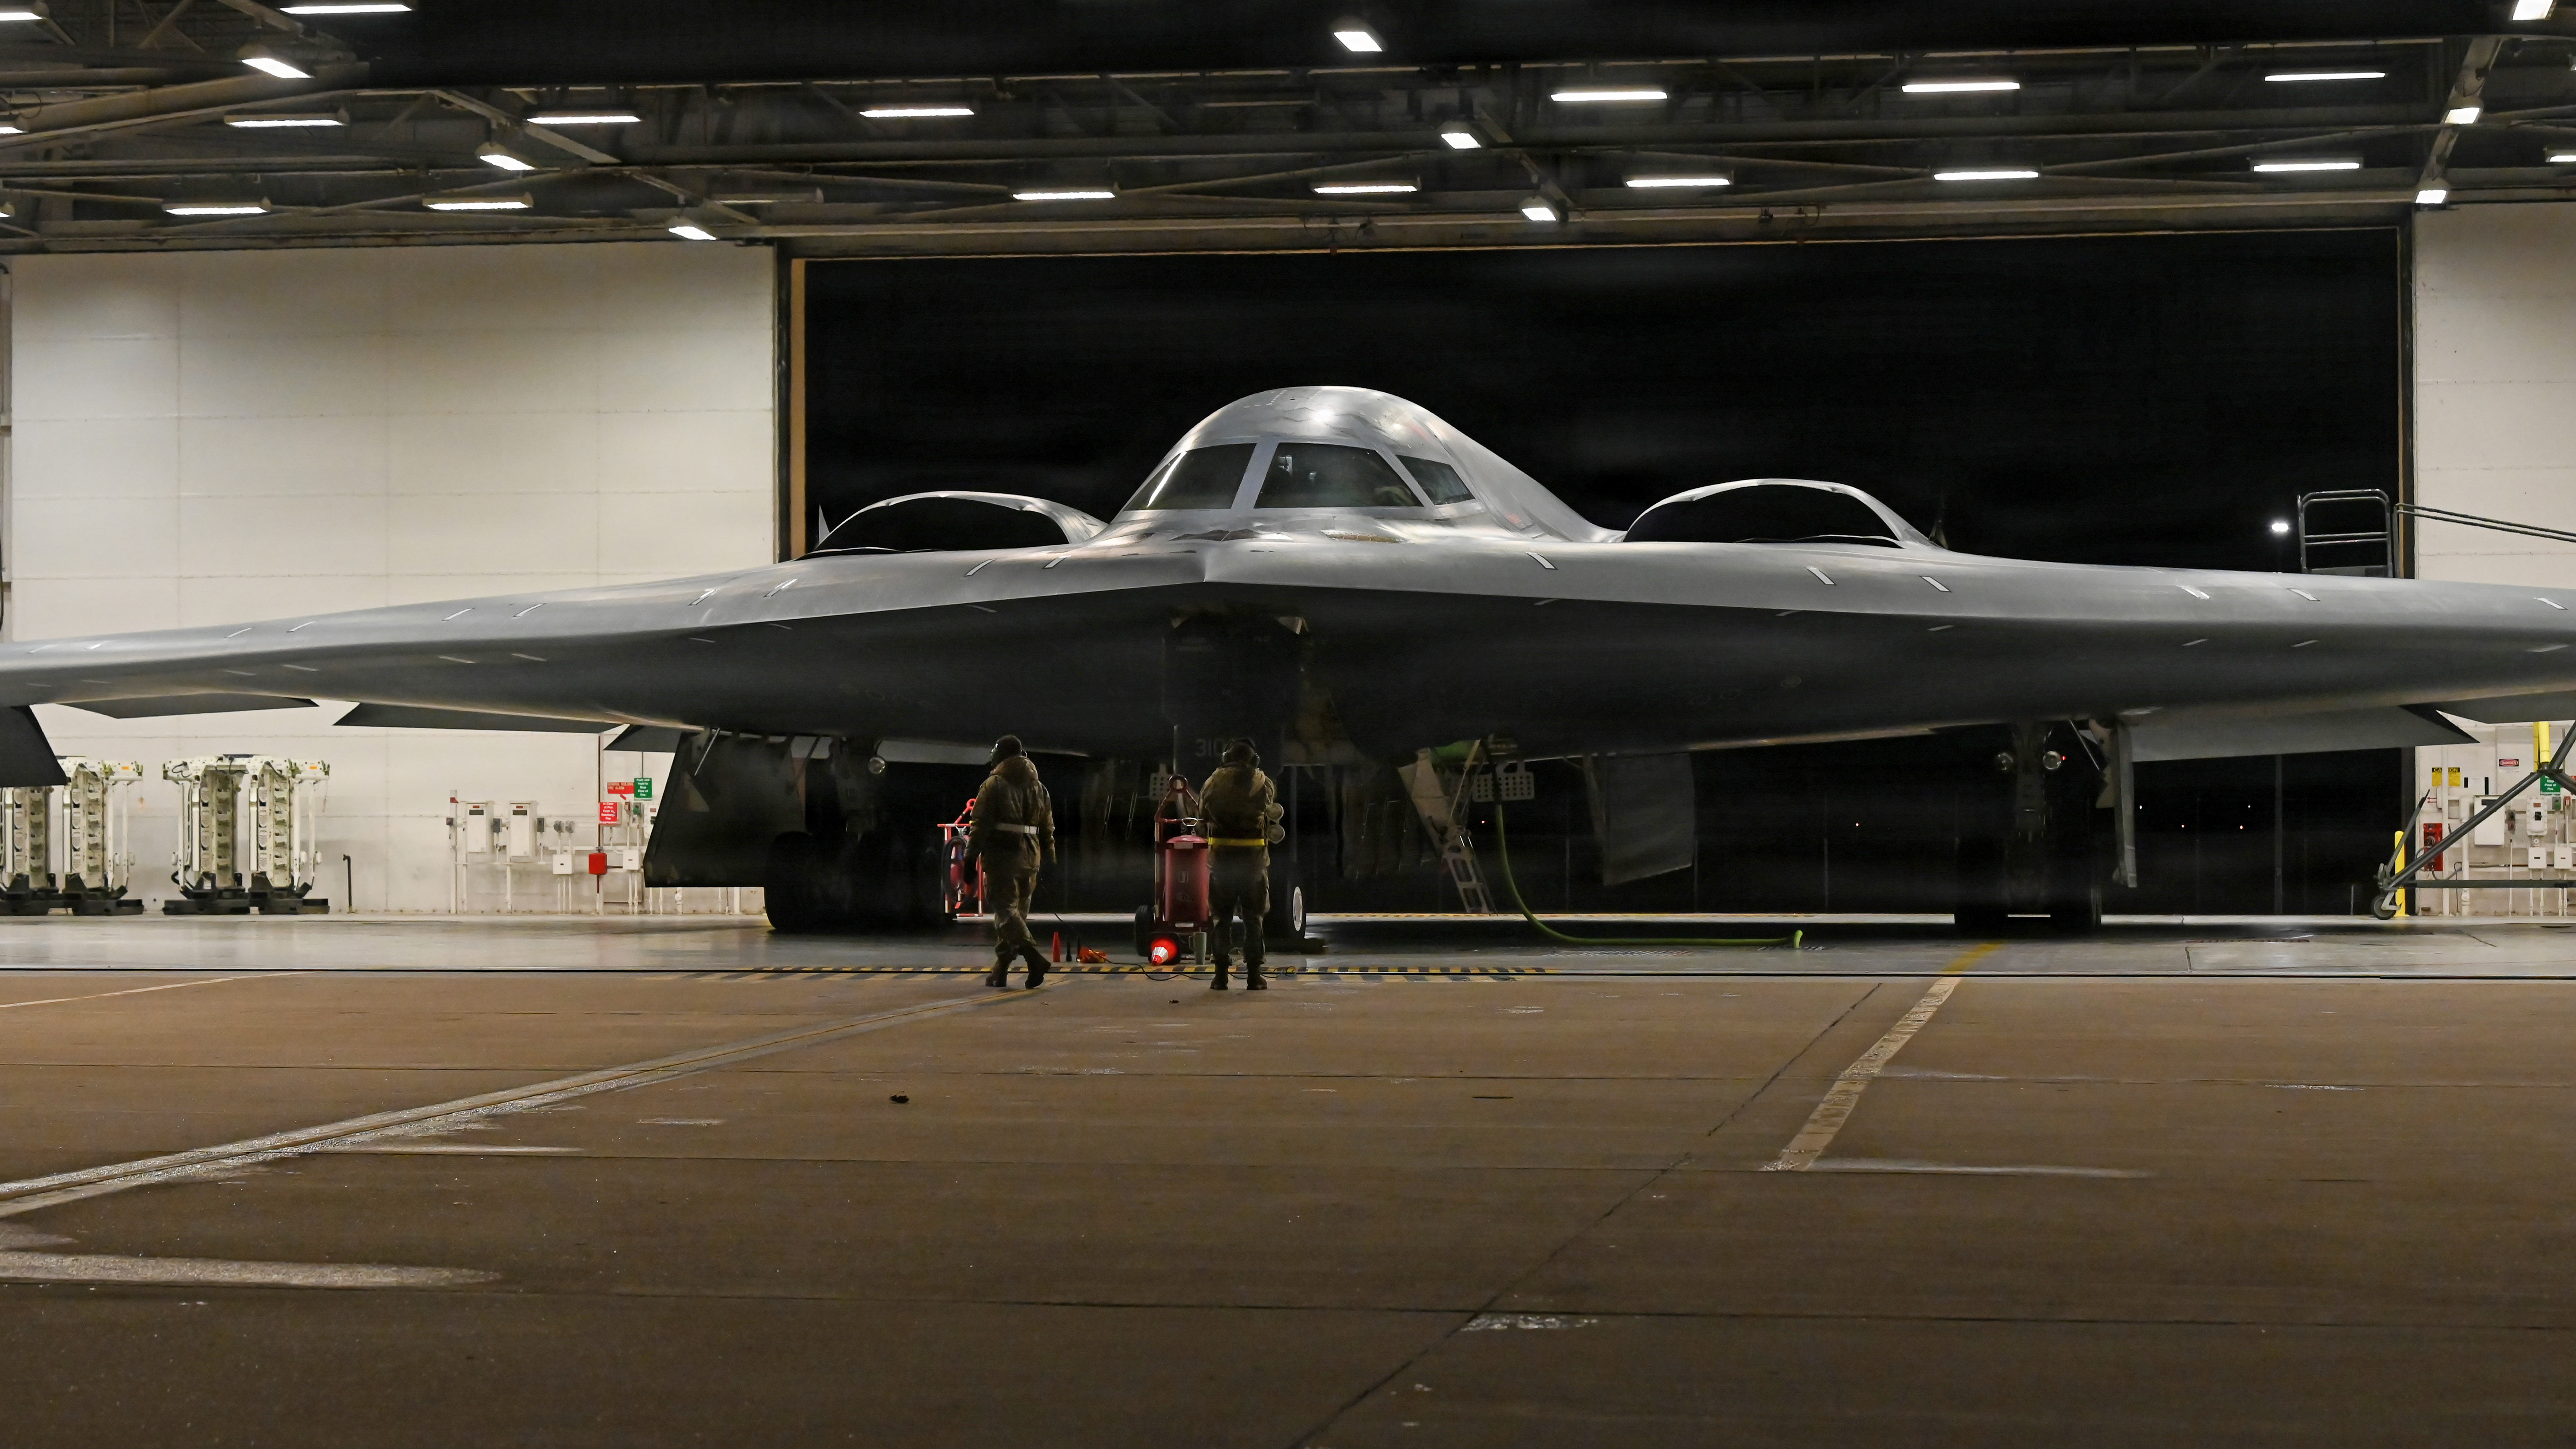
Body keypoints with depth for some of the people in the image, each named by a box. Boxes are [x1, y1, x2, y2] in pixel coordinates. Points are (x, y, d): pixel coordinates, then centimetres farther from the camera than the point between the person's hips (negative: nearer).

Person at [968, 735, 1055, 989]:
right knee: (1017, 912, 12)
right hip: (1030, 860, 6)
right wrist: (1049, 862, 21)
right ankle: (1000, 972, 15)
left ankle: (1034, 956, -29)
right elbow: (1048, 830, 17)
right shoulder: (1038, 788, 16)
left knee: (1005, 910, -9)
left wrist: (971, 859, -7)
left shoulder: (994, 785, -4)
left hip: (1001, 858, -6)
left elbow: (980, 826, -9)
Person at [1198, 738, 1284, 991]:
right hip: (1254, 857, -1)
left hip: (1221, 857, 1)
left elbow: (1202, 818, 7)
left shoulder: (1214, 782, 1)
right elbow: (1272, 814, 9)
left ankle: (1220, 977, 3)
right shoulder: (1263, 784, -1)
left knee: (1221, 918, 7)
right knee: (1253, 918, 6)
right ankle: (1254, 977, 2)